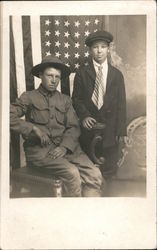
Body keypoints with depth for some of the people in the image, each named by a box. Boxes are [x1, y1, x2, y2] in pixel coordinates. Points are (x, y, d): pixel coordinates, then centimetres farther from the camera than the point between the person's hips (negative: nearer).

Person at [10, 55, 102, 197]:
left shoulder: (65, 100, 20)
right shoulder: (29, 97, 8)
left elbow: (73, 127, 9)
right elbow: (10, 116, -6)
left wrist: (64, 147, -10)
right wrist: (35, 129, -13)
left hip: (66, 147, 4)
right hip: (39, 149, -4)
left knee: (95, 174, -18)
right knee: (72, 173, -27)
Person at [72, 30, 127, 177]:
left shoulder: (117, 74, 6)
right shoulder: (82, 73, 3)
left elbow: (121, 104, 3)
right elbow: (76, 99, 3)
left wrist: (121, 130, -3)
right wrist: (84, 115, -15)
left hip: (110, 129, 1)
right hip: (89, 126, -1)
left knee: (108, 169, 10)